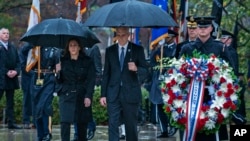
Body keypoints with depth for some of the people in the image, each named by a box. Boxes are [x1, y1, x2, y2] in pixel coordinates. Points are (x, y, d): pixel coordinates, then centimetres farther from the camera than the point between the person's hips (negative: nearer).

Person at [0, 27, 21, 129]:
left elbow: (18, 62, 13)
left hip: (11, 79, 6)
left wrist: (16, 71, -5)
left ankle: (11, 123, 6)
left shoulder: (13, 48, 15)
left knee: (10, 102, 6)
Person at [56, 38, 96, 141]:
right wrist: (58, 72, -10)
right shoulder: (63, 61, 8)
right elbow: (59, 81, 10)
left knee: (82, 125, 6)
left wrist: (88, 96, -12)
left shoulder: (87, 61, 3)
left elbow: (91, 80, -2)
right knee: (65, 123, -11)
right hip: (66, 96, 1)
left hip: (82, 97, 0)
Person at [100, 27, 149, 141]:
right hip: (113, 94, 1)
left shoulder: (137, 50, 3)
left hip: (131, 94, -1)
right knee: (113, 125, -5)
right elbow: (106, 74, 9)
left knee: (131, 126, 6)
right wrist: (103, 94, 4)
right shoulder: (110, 50, 9)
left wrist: (136, 69, -21)